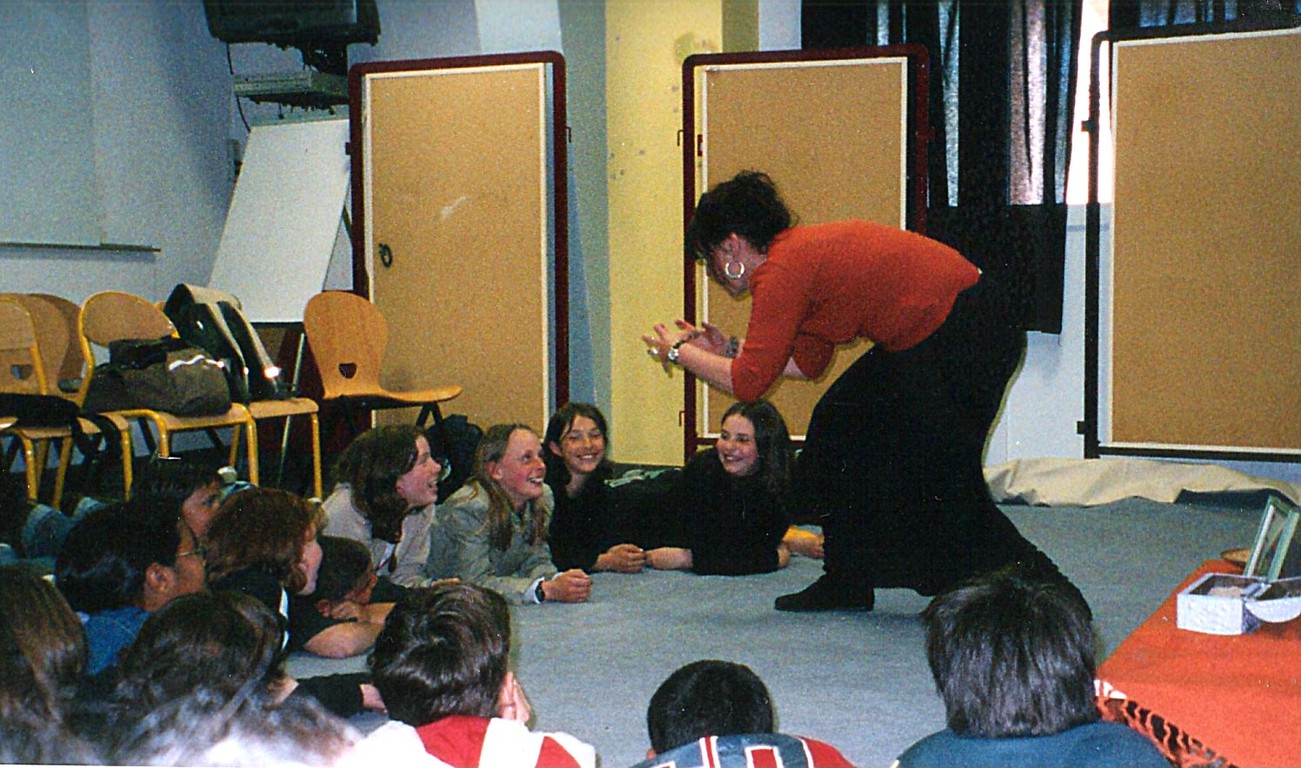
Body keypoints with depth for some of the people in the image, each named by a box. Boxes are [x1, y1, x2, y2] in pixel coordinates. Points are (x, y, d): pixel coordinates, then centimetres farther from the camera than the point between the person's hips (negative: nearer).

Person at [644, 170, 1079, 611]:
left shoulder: (782, 269, -16)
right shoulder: (802, 251, 13)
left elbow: (749, 383, -16)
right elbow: (809, 361, 18)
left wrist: (680, 352, -2)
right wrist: (730, 349, 20)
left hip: (970, 337, -10)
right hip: (932, 337, 10)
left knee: (942, 482, -5)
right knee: (842, 423, 14)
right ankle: (848, 584, 21)